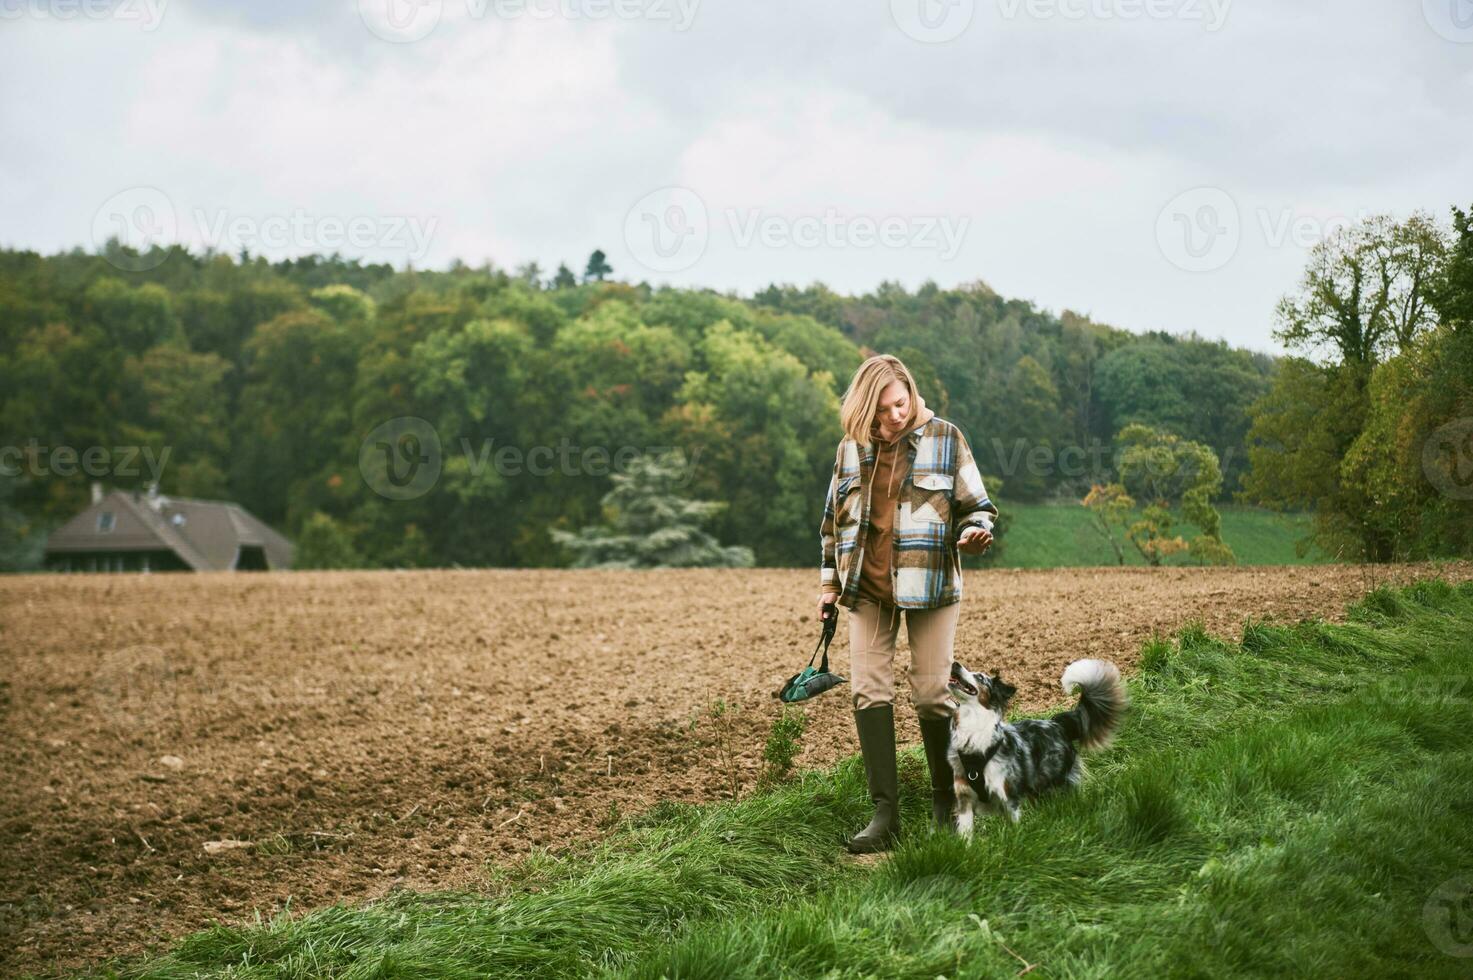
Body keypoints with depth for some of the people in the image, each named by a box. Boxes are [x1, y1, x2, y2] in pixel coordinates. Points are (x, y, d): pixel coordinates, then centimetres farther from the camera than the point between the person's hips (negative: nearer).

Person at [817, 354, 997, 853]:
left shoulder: (944, 439, -2)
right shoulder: (851, 447, 7)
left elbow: (976, 505, 2)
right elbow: (834, 519, 18)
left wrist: (976, 531, -21)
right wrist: (829, 582, 16)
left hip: (929, 587, -3)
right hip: (867, 588, 3)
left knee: (933, 694, -2)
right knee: (869, 692, -5)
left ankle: (946, 804, 16)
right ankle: (885, 813, -4)